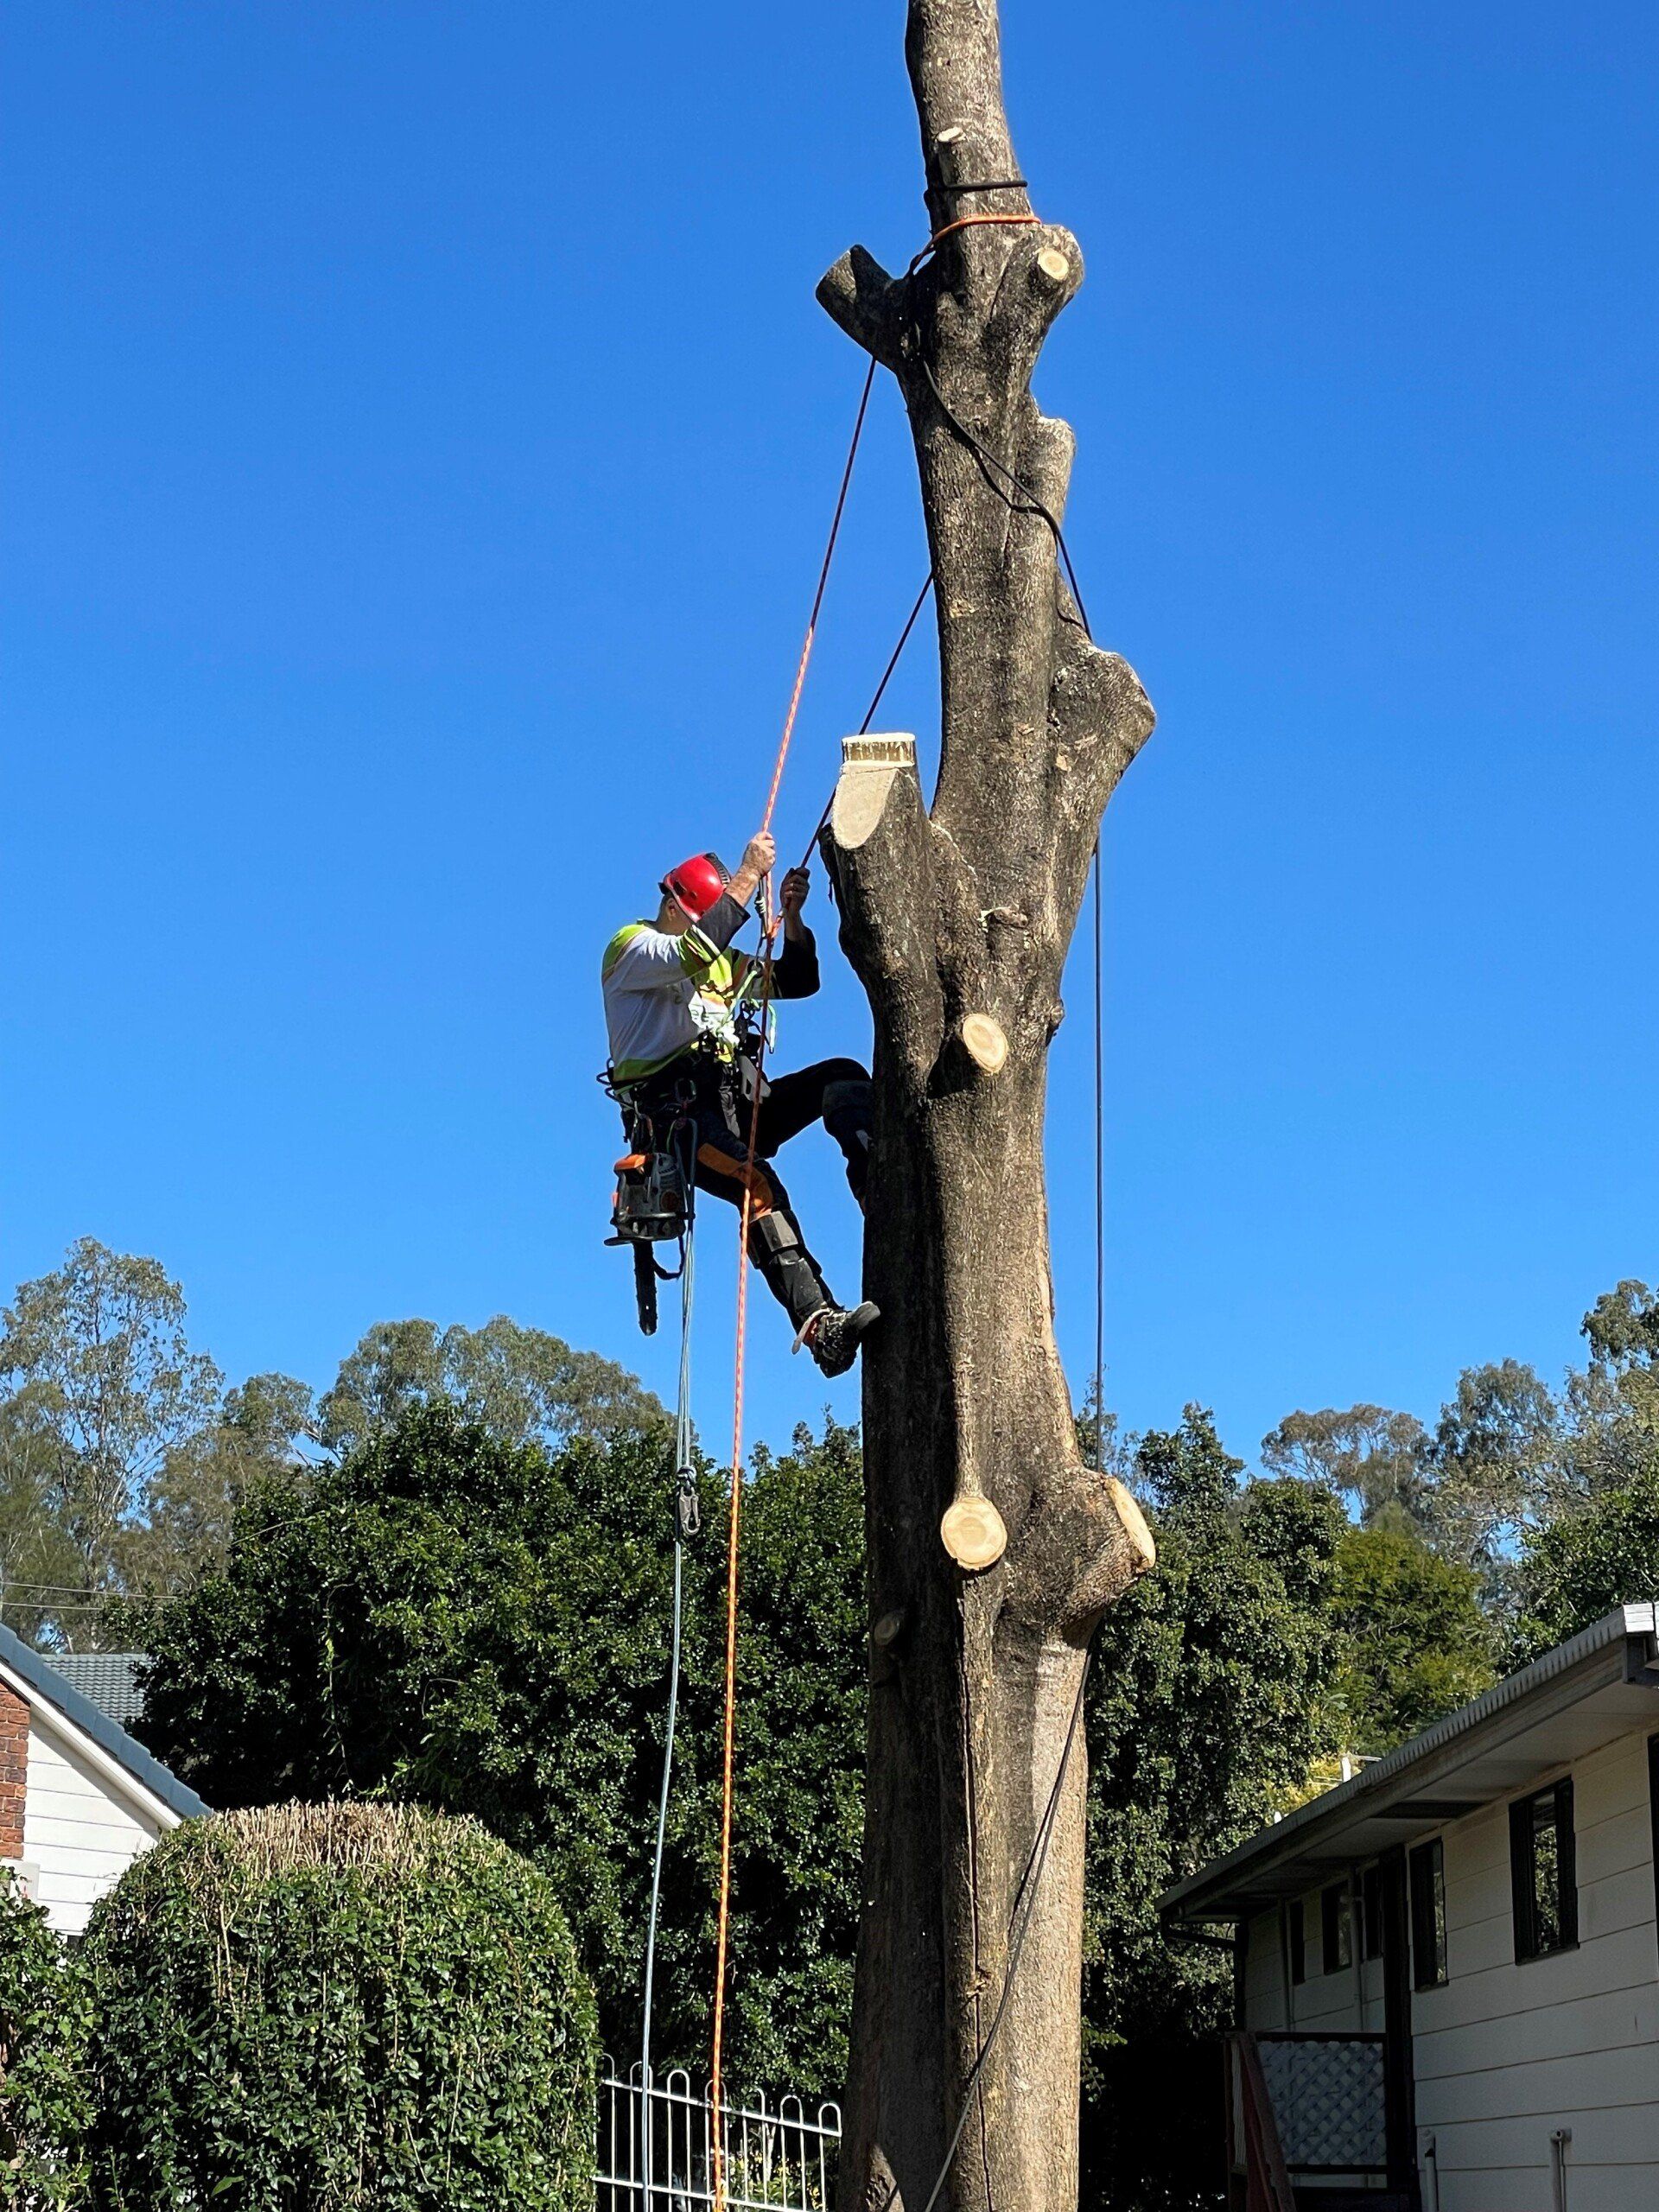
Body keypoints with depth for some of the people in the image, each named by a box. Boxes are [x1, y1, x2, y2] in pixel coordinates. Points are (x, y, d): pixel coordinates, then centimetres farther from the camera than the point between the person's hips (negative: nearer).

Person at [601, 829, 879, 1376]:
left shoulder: (724, 962, 28)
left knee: (841, 1077, -14)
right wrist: (748, 876, -15)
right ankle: (818, 1324, -46)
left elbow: (798, 981, 24)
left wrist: (791, 916, 7)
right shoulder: (631, 948, 3)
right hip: (679, 1110, -8)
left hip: (740, 1103, 8)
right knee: (758, 1184, -34)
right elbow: (692, 952, -18)